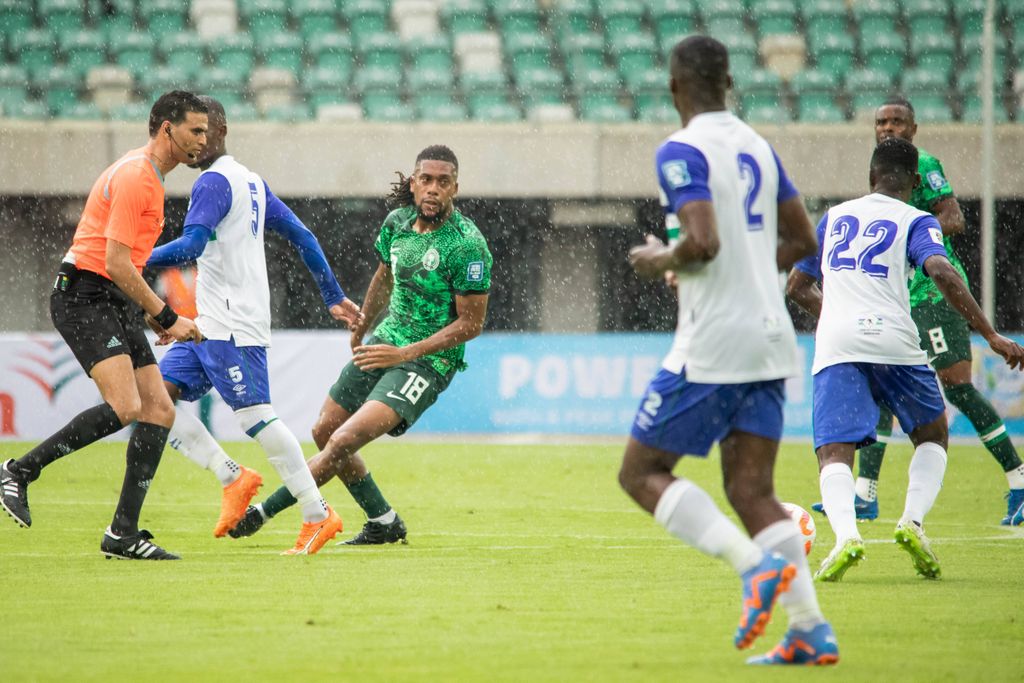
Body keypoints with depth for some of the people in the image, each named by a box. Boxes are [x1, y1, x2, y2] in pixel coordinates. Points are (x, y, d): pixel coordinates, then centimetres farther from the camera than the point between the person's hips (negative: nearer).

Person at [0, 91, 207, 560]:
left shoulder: (150, 177, 18)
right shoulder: (133, 176, -15)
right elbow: (116, 264, -20)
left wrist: (158, 316, 21)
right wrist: (166, 317, -15)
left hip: (115, 302, 10)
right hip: (84, 296, -10)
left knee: (159, 410, 1)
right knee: (124, 406, -24)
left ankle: (123, 533, 1)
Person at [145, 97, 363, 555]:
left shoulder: (214, 182, -12)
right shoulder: (250, 181, 18)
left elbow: (191, 246, -25)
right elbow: (301, 236, 20)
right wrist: (334, 296, 24)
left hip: (231, 327, -10)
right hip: (210, 323, 10)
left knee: (256, 418, -9)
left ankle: (317, 516, -6)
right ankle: (232, 478, 2)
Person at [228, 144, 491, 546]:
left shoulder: (467, 245, -21)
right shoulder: (397, 222, 1)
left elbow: (471, 323, -17)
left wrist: (406, 354, -20)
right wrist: (360, 331, 28)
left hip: (428, 361, -8)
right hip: (384, 345, 8)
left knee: (343, 442, -20)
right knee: (324, 433, 13)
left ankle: (263, 512, -8)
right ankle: (384, 523, 26)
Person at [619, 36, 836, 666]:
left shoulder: (683, 152, -12)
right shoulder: (758, 147, 13)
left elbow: (703, 242, -23)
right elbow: (801, 241, 18)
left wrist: (662, 260, -4)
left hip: (712, 346, -7)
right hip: (770, 338, 7)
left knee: (642, 473, 3)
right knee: (751, 490, 8)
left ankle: (756, 565, -16)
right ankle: (813, 631, -4)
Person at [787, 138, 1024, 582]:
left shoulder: (834, 217, 22)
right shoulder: (916, 221, 9)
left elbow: (796, 287, 29)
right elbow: (941, 272, -10)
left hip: (834, 345, 2)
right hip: (892, 340, -2)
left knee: (834, 455, -4)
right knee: (933, 436, 20)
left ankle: (846, 534, -33)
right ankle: (912, 521, -3)